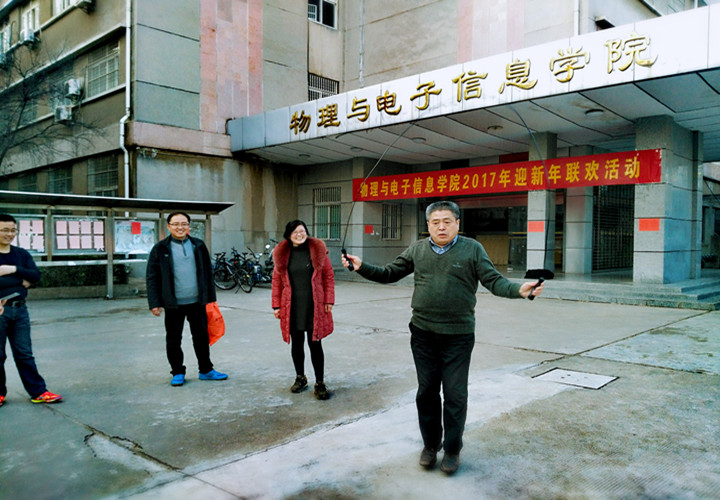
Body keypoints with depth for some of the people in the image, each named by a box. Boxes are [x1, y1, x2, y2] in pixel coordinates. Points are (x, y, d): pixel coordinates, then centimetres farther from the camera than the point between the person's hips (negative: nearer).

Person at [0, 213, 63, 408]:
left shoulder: (21, 254, 9)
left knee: (25, 354, 8)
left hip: (19, 309, 4)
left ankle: (38, 392, 8)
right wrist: (21, 280, -17)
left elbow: (36, 276, -2)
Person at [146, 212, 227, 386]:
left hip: (197, 301, 2)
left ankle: (206, 370, 23)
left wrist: (211, 297, 8)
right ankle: (178, 373, 22)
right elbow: (152, 278, 0)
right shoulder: (160, 249, -1)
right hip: (173, 304, -2)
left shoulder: (198, 246, 6)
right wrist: (154, 303, -6)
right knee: (173, 339, 7)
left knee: (202, 337, 10)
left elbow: (208, 272, 11)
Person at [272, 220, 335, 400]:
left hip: (314, 306, -2)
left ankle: (319, 383, 11)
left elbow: (328, 276, 2)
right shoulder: (282, 254, 4)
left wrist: (329, 300, -4)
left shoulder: (318, 250, 0)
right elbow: (276, 281, 8)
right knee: (296, 343, 13)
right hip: (292, 307, 2)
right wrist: (276, 305, 4)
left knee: (315, 344, 1)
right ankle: (300, 378, 32)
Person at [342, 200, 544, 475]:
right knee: (426, 391, 12)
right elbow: (389, 274, 11)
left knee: (455, 394, 4)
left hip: (458, 335, -2)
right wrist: (362, 267, -2)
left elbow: (494, 280, -6)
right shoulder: (416, 250, 7)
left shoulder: (472, 249, -2)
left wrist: (518, 290, -24)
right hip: (423, 333, 3)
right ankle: (430, 444, 31)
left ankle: (452, 449, 23)